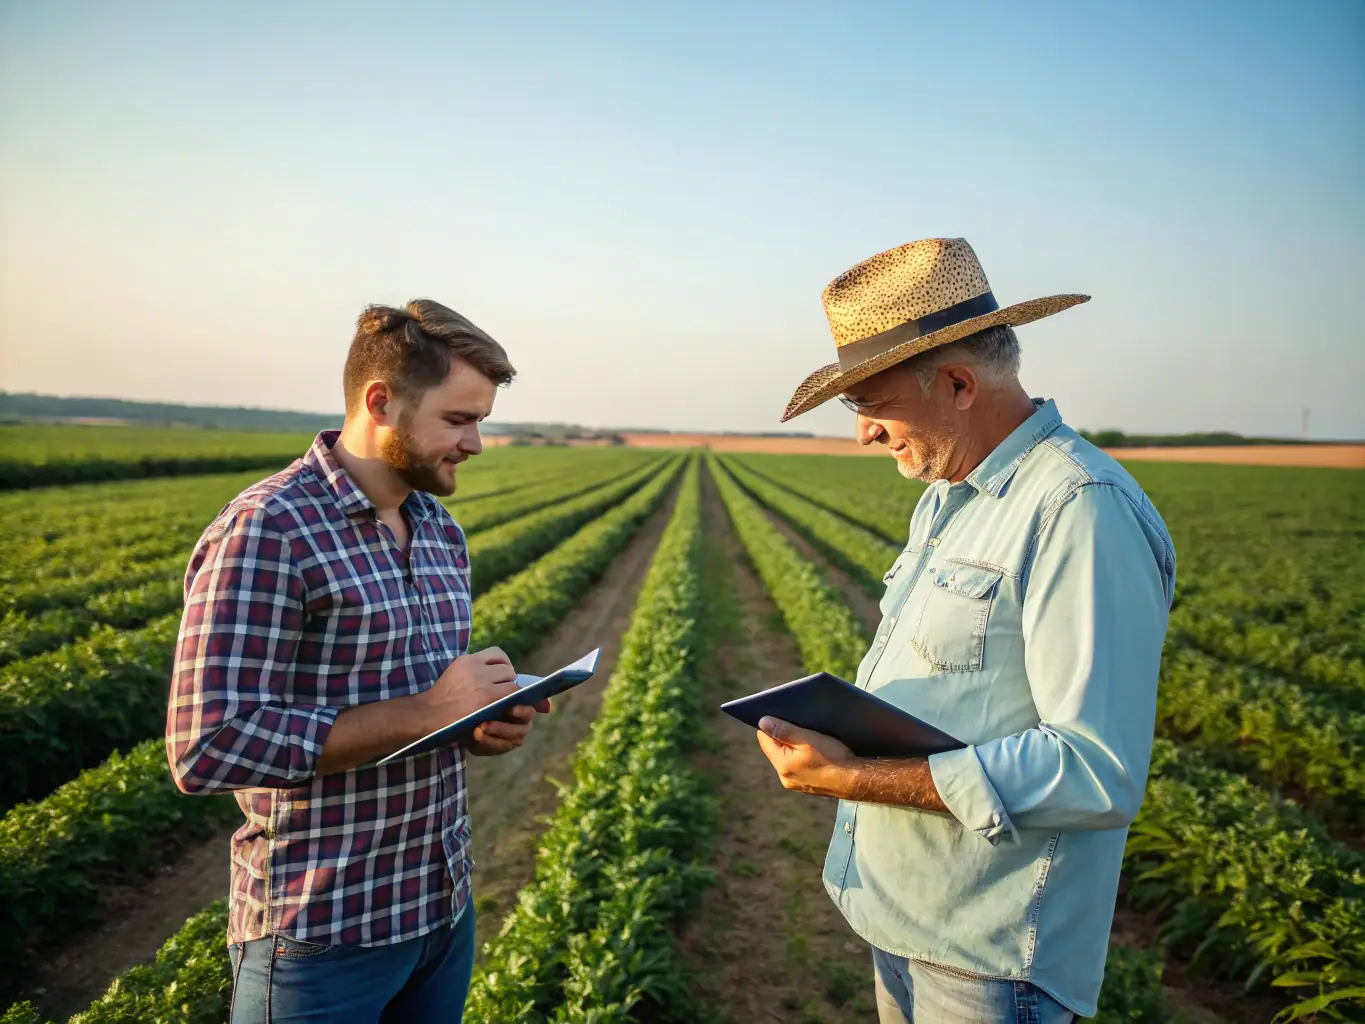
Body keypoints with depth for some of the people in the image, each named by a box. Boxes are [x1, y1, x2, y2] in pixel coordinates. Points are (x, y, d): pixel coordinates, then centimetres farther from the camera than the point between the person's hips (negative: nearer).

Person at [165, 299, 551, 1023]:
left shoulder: (443, 533, 6)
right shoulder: (265, 533, -19)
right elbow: (207, 748, -24)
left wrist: (486, 724, -5)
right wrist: (424, 713, -23)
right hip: (322, 930, -7)